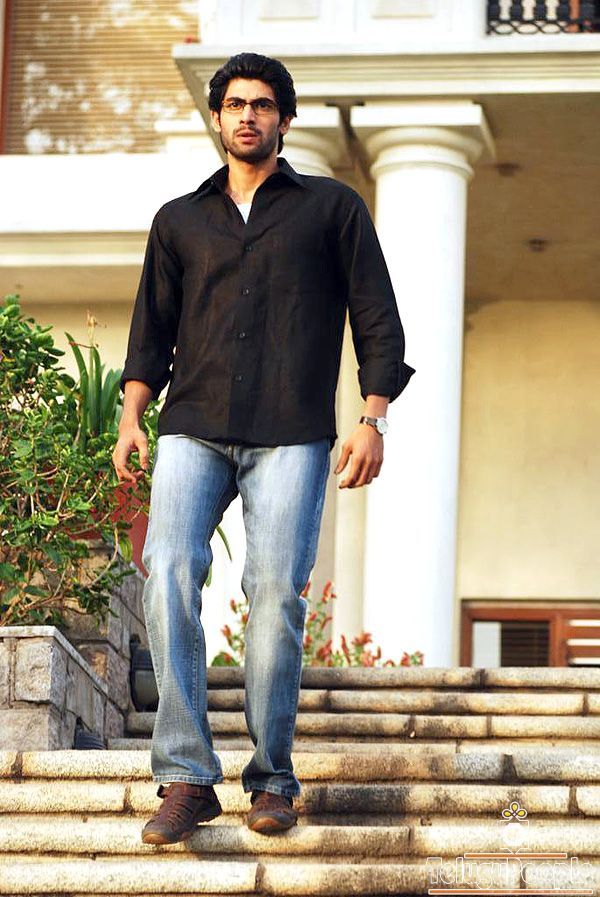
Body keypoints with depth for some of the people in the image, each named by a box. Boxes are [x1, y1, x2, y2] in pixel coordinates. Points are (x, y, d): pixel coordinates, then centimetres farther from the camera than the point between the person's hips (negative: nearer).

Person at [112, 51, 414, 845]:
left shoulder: (333, 208, 15)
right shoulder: (179, 220, 21)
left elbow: (377, 319, 10)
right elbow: (152, 330, 19)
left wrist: (374, 420, -2)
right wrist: (131, 419, 4)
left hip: (291, 436, -2)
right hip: (194, 429, 2)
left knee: (276, 591, -13)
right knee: (169, 572, -19)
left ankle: (272, 776, 1)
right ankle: (187, 779, -21)